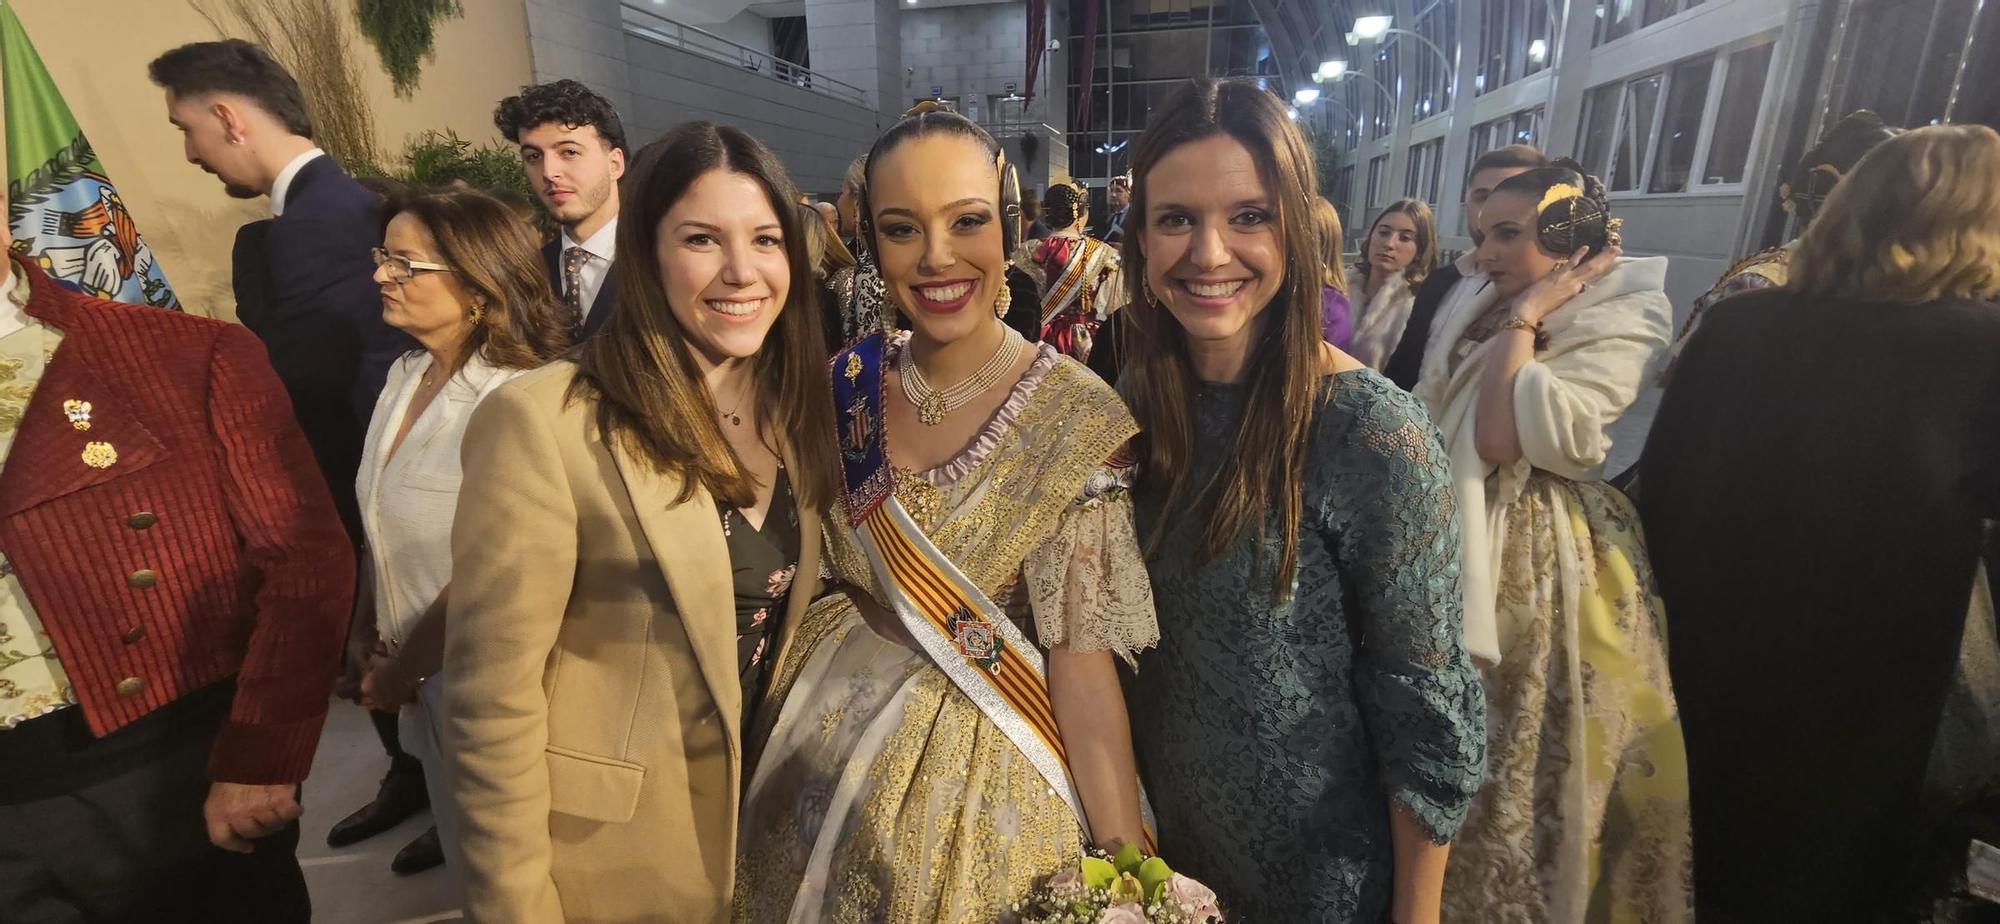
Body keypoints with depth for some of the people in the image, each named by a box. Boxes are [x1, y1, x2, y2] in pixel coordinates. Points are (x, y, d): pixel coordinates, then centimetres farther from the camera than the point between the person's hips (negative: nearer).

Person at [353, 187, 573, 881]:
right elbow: (385, 528, 7)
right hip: (417, 664, 7)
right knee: (454, 808, 31)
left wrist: (401, 669, -11)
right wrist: (381, 643, 6)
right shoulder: (406, 375, -1)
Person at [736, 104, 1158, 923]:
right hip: (828, 754, 4)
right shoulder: (849, 386, -7)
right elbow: (817, 568, 6)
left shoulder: (1073, 416, -18)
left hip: (984, 777, -3)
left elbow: (1082, 658, -17)